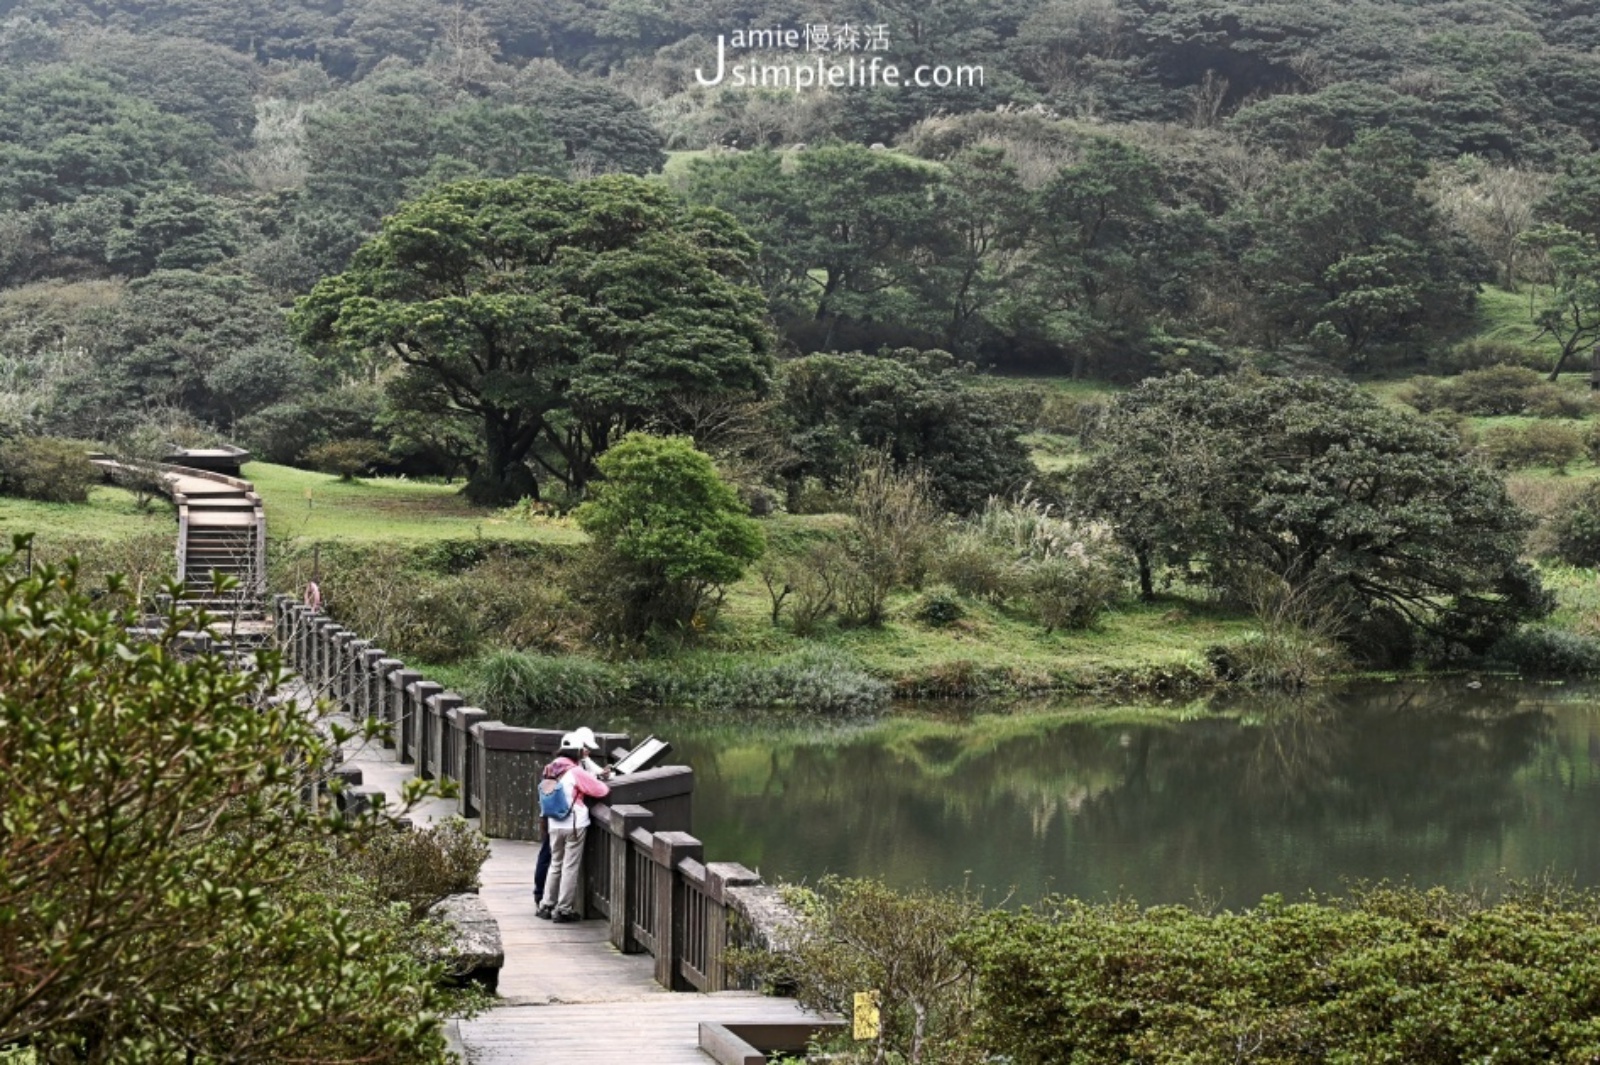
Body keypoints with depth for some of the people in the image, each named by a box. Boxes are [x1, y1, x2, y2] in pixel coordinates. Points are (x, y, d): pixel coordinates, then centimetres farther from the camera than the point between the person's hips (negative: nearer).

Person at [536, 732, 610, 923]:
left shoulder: (551, 770, 5)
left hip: (554, 825, 6)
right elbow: (601, 790, -15)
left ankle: (546, 905, 22)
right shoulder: (576, 772, -15)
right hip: (574, 825, -6)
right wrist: (604, 784, 11)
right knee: (570, 867, 2)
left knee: (555, 865, 19)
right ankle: (563, 910, 5)